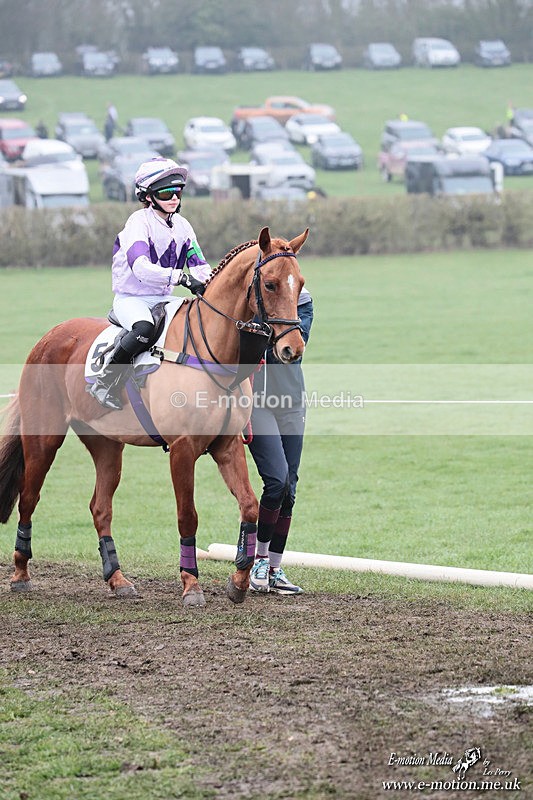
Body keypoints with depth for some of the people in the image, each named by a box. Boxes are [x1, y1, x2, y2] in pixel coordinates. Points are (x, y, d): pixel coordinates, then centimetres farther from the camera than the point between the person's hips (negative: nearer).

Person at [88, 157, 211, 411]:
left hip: (164, 299, 7)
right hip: (131, 298, -7)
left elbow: (199, 266, 7)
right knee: (145, 328, -38)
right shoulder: (139, 222, -15)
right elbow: (141, 267, -30)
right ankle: (106, 381, -24)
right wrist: (181, 277, -39)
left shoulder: (182, 226, 8)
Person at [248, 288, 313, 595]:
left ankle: (275, 570, 14)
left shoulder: (302, 299, 4)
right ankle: (260, 557, 2)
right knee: (277, 479, -16)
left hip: (291, 402, 4)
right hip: (255, 401, -4)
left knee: (288, 488, 4)